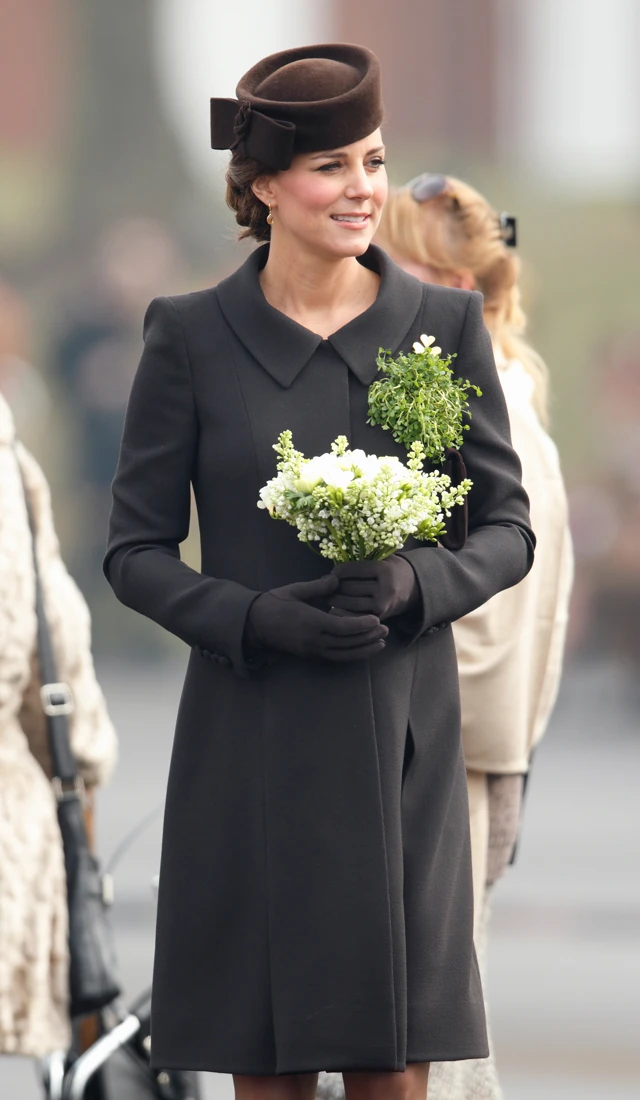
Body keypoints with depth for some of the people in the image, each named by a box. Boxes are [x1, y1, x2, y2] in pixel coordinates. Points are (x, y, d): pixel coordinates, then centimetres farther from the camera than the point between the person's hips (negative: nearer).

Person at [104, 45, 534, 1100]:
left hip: (402, 736, 1)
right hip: (251, 734, -1)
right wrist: (259, 617, -14)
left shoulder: (446, 323, 5)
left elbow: (508, 529, 8)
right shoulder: (189, 335, 1)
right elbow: (136, 551, 3)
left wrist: (414, 585, -12)